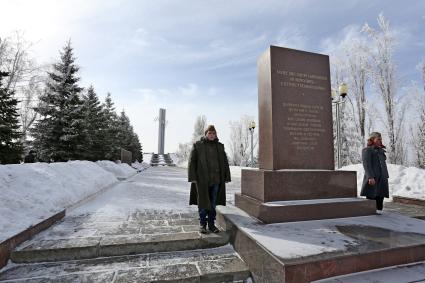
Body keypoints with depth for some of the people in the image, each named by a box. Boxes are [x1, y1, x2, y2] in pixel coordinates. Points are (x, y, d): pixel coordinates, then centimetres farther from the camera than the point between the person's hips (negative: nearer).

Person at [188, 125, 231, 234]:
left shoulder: (220, 146, 7)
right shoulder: (197, 145, -2)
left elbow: (225, 162, 9)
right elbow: (192, 162, -4)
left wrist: (227, 177, 5)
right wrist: (192, 177, -10)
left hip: (216, 180, 3)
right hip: (202, 180, -3)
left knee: (213, 204, 12)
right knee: (203, 203, 6)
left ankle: (211, 224, 26)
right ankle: (202, 224, 23)